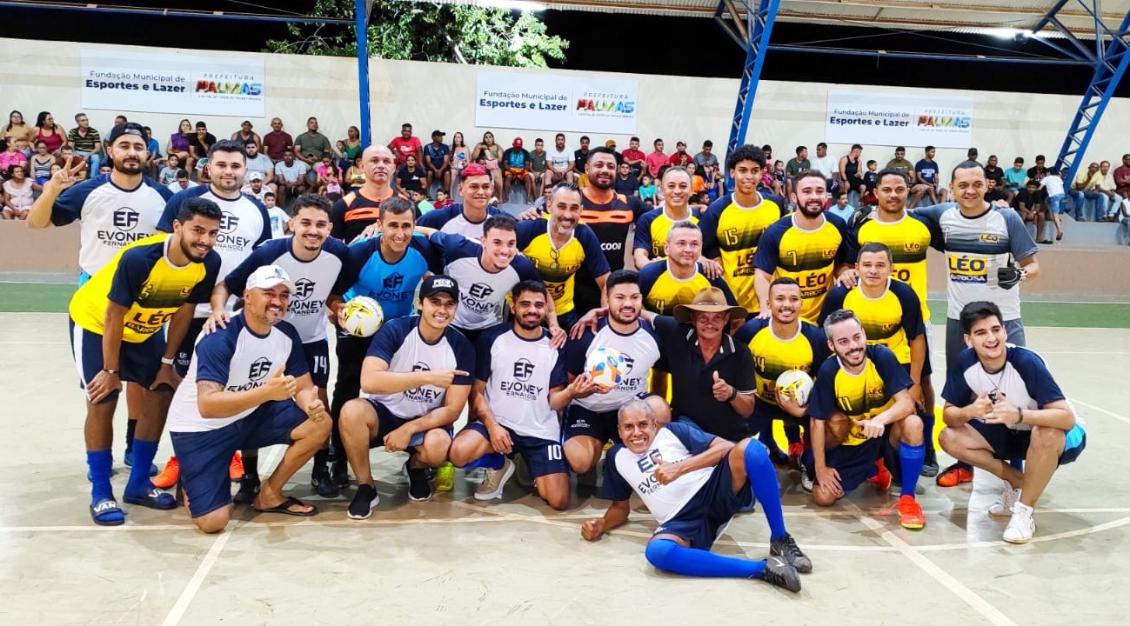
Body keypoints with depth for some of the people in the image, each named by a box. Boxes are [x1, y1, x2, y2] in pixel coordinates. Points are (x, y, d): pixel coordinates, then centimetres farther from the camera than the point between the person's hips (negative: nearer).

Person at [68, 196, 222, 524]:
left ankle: (138, 484, 17)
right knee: (102, 402, -10)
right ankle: (100, 494, 3)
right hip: (95, 322, -5)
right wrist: (111, 371, -18)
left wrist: (167, 363, -2)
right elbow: (114, 317, -26)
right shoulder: (138, 257, -38)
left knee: (160, 398, 3)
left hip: (145, 329, 6)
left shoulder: (209, 263, -23)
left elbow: (184, 310, -7)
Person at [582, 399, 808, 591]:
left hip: (716, 491, -1)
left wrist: (680, 468, -13)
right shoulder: (616, 458, 18)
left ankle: (780, 540, -16)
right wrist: (600, 525, 7)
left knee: (749, 448, -29)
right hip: (683, 522, 1)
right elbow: (620, 507, 28)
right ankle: (762, 568, -34)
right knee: (656, 552, -36)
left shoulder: (674, 431, 10)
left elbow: (727, 447, -3)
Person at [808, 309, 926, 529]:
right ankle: (873, 470, 23)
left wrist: (881, 419, -47)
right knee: (822, 497, -8)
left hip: (887, 431, -2)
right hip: (853, 442, 2)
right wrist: (821, 468, -11)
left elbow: (906, 403, -26)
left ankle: (907, 497, -15)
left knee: (913, 423, -36)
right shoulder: (828, 372, -20)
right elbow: (818, 422, -12)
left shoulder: (882, 357, -22)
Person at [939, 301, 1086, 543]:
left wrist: (1019, 414, -50)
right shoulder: (965, 362, -18)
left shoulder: (1026, 361, -31)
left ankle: (1025, 511, -16)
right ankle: (1017, 483, 7)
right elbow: (949, 414, -12)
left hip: (1061, 436, -5)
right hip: (1013, 433, 5)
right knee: (950, 438, -14)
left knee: (1047, 435, -39)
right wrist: (970, 411, -34)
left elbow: (1067, 418, -35)